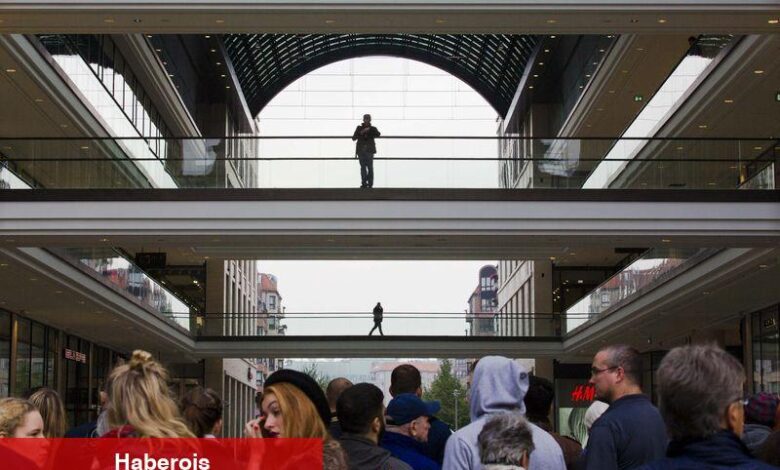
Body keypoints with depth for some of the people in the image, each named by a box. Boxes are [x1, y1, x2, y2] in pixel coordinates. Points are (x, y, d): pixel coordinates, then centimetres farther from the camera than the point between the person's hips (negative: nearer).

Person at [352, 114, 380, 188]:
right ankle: (364, 183, 1)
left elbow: (378, 134, -12)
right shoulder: (359, 128, 12)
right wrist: (360, 133, -9)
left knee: (370, 167, -9)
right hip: (361, 150, 2)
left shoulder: (372, 128, 8)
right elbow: (354, 138, 7)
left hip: (369, 150, -2)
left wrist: (369, 130, -22)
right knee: (363, 167, -1)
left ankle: (370, 183, -6)